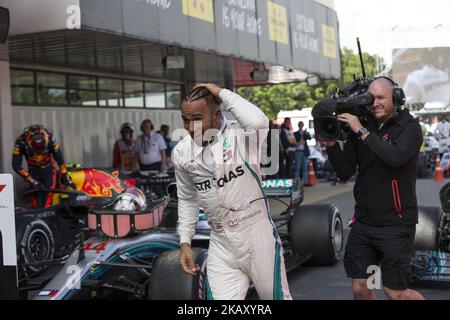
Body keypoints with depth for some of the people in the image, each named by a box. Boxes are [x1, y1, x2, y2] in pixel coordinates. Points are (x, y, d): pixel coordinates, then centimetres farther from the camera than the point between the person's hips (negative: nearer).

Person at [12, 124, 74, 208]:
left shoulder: (49, 138, -25)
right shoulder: (21, 142, -27)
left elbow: (59, 158, -12)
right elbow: (16, 166, -23)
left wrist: (65, 176, -8)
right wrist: (32, 181, -27)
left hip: (48, 168, 0)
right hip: (33, 170, 0)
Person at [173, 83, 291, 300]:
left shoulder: (239, 135, -12)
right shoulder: (181, 152, 3)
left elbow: (259, 123, -37)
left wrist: (221, 93, -24)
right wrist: (185, 241, 11)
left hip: (258, 239, -4)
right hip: (221, 249, 4)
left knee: (277, 296, 10)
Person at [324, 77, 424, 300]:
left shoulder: (409, 127, -6)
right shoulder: (360, 127, 6)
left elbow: (396, 156, -27)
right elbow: (345, 172, 2)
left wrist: (362, 131, -23)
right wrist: (331, 143, -12)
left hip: (395, 225, -5)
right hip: (363, 222, 5)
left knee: (395, 293, 0)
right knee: (360, 288, 8)